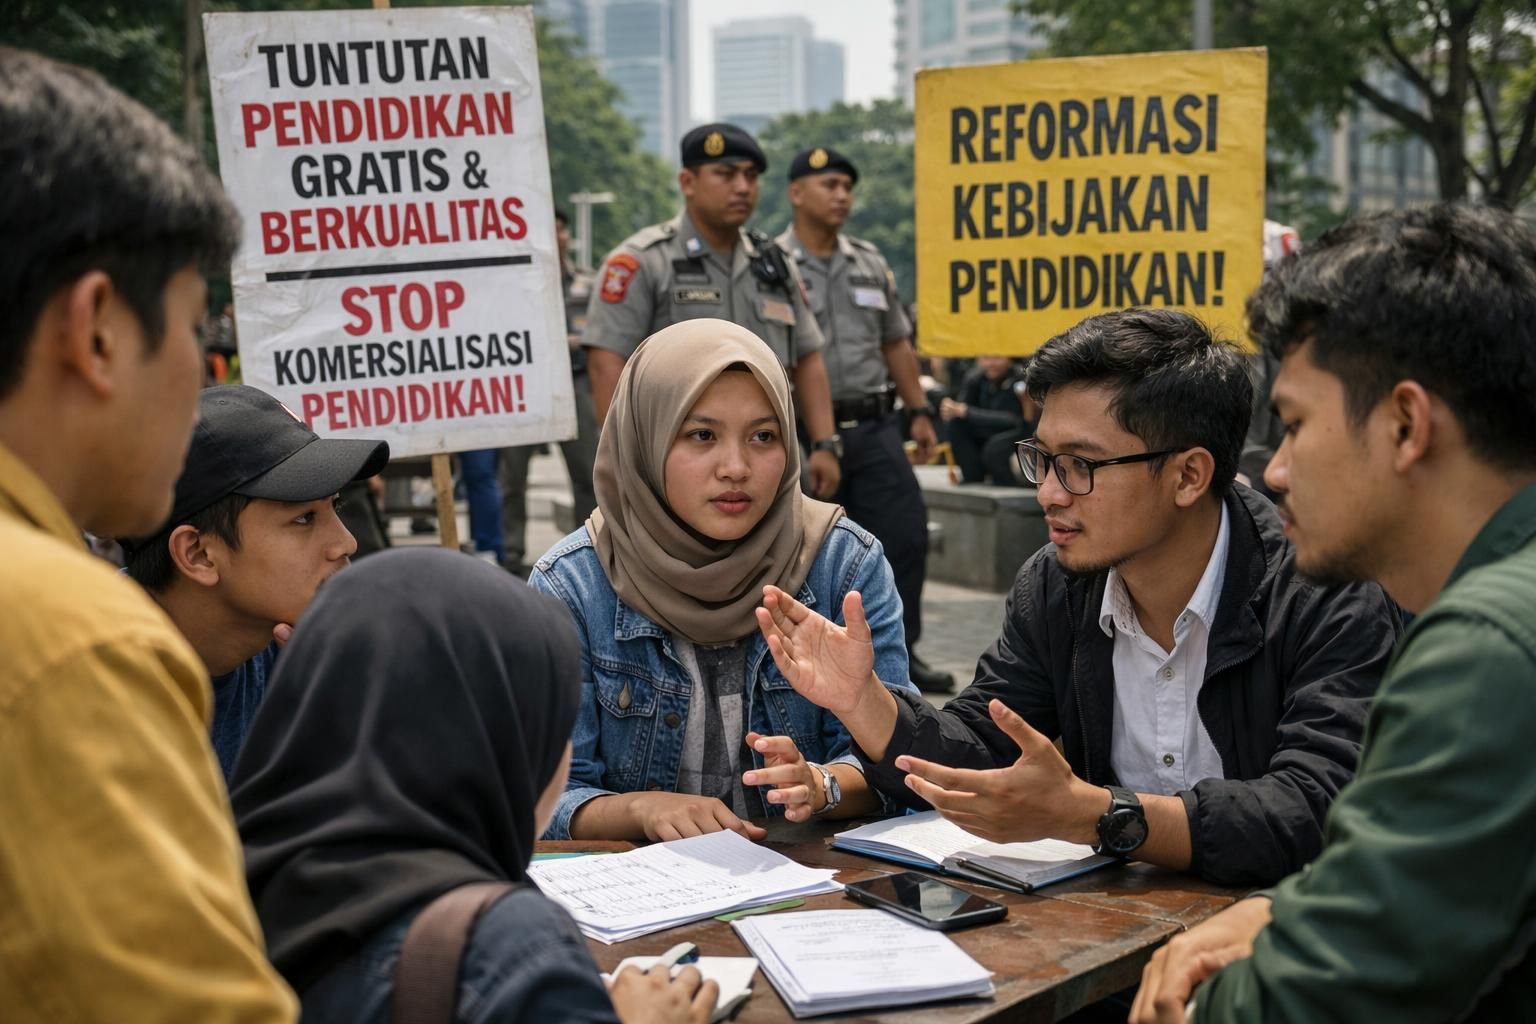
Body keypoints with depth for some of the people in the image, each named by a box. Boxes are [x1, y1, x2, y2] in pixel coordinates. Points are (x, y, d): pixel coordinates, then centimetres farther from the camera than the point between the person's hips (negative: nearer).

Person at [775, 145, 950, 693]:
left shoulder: (871, 263, 13)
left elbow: (896, 343, 19)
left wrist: (919, 411, 14)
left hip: (875, 427, 5)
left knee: (904, 535, 1)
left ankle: (899, 651, 13)